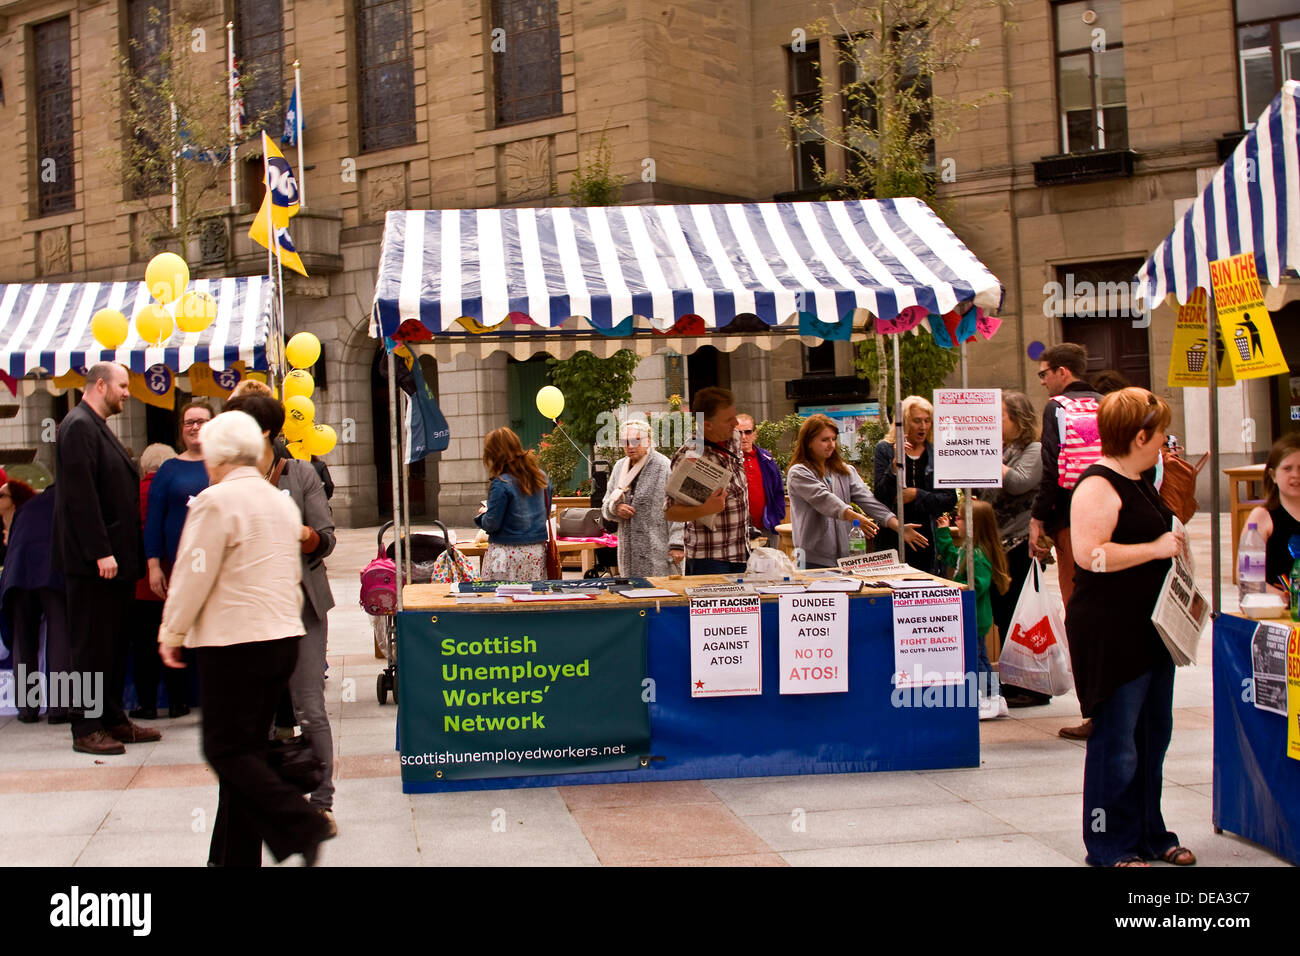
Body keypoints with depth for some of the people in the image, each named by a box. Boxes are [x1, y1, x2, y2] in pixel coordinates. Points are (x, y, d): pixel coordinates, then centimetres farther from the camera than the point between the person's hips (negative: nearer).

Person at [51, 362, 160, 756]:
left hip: (114, 558, 10)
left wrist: (127, 553, 16)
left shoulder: (98, 428, 18)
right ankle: (86, 729, 4)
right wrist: (101, 552, -23)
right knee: (92, 645, -3)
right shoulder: (79, 427, -13)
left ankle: (113, 719, 21)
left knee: (114, 642, 13)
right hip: (93, 560, -10)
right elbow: (81, 496, -21)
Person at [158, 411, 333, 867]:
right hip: (284, 636, 8)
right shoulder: (282, 502, 14)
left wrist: (172, 633, 1)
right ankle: (237, 854, 14)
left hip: (234, 641, -8)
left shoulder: (215, 501, -11)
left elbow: (194, 575, -10)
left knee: (227, 750, -2)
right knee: (248, 749, 12)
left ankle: (303, 828, -13)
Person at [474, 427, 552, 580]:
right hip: (537, 550, 6)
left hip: (507, 552, -6)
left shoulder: (501, 484, -14)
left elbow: (492, 524, -12)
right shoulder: (541, 477, 7)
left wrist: (482, 514, 8)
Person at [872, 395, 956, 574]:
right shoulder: (885, 449, 4)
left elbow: (950, 499, 3)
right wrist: (896, 464, -16)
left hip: (928, 539, 1)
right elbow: (880, 495, -5)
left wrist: (917, 495, -9)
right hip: (893, 538, -1)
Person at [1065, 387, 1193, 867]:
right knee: (1116, 741, -3)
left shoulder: (1140, 482, 15)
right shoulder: (1098, 486, -17)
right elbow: (1089, 554, -29)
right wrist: (1156, 548, -22)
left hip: (1149, 629, 10)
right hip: (1111, 633, -10)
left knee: (1153, 735, 16)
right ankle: (1109, 845, 7)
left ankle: (1149, 834, 28)